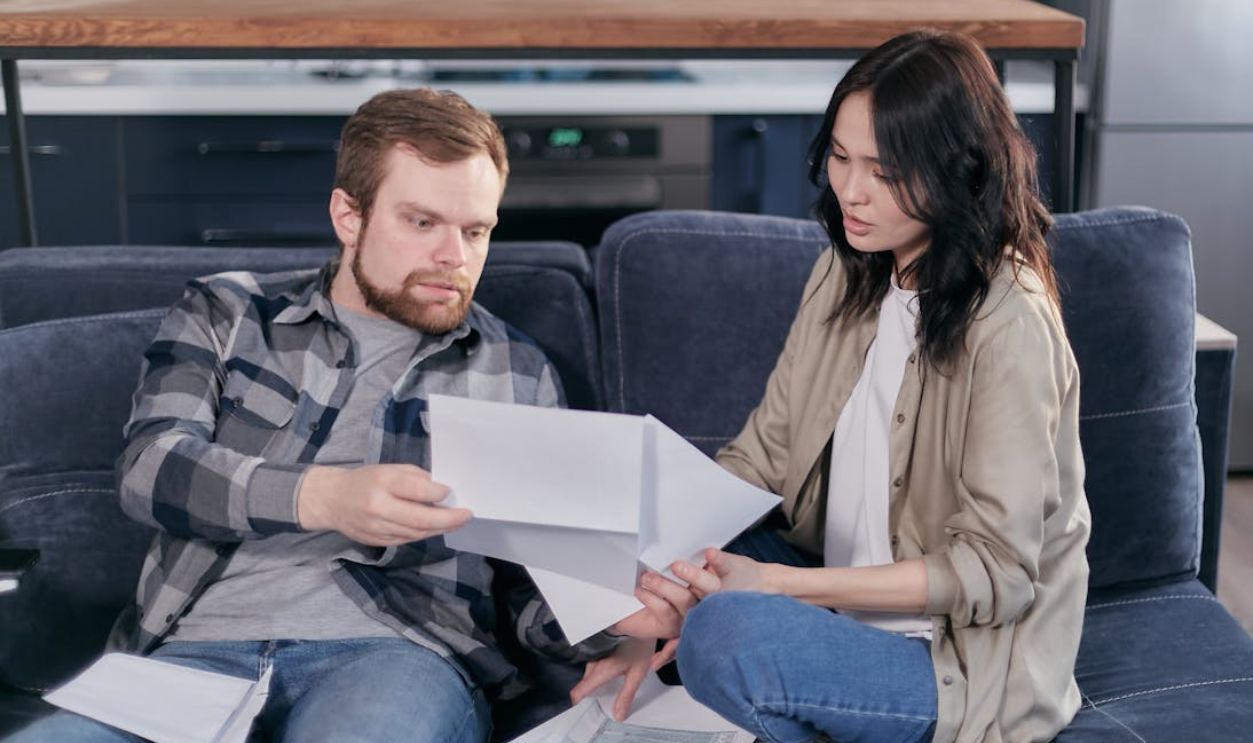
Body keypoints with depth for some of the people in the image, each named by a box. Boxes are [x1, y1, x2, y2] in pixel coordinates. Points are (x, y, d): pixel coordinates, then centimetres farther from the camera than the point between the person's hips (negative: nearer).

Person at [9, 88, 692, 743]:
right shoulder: (224, 314, 16)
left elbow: (535, 594, 15)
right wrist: (321, 498, -21)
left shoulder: (517, 373, 17)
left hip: (399, 653, 0)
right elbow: (150, 467, -2)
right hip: (199, 648, 1)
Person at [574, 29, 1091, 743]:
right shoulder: (847, 274, 2)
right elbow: (759, 456, 0)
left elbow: (992, 571, -20)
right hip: (840, 591, 7)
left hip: (964, 662, -7)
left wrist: (776, 583, -25)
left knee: (728, 633, -32)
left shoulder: (1010, 326, -21)